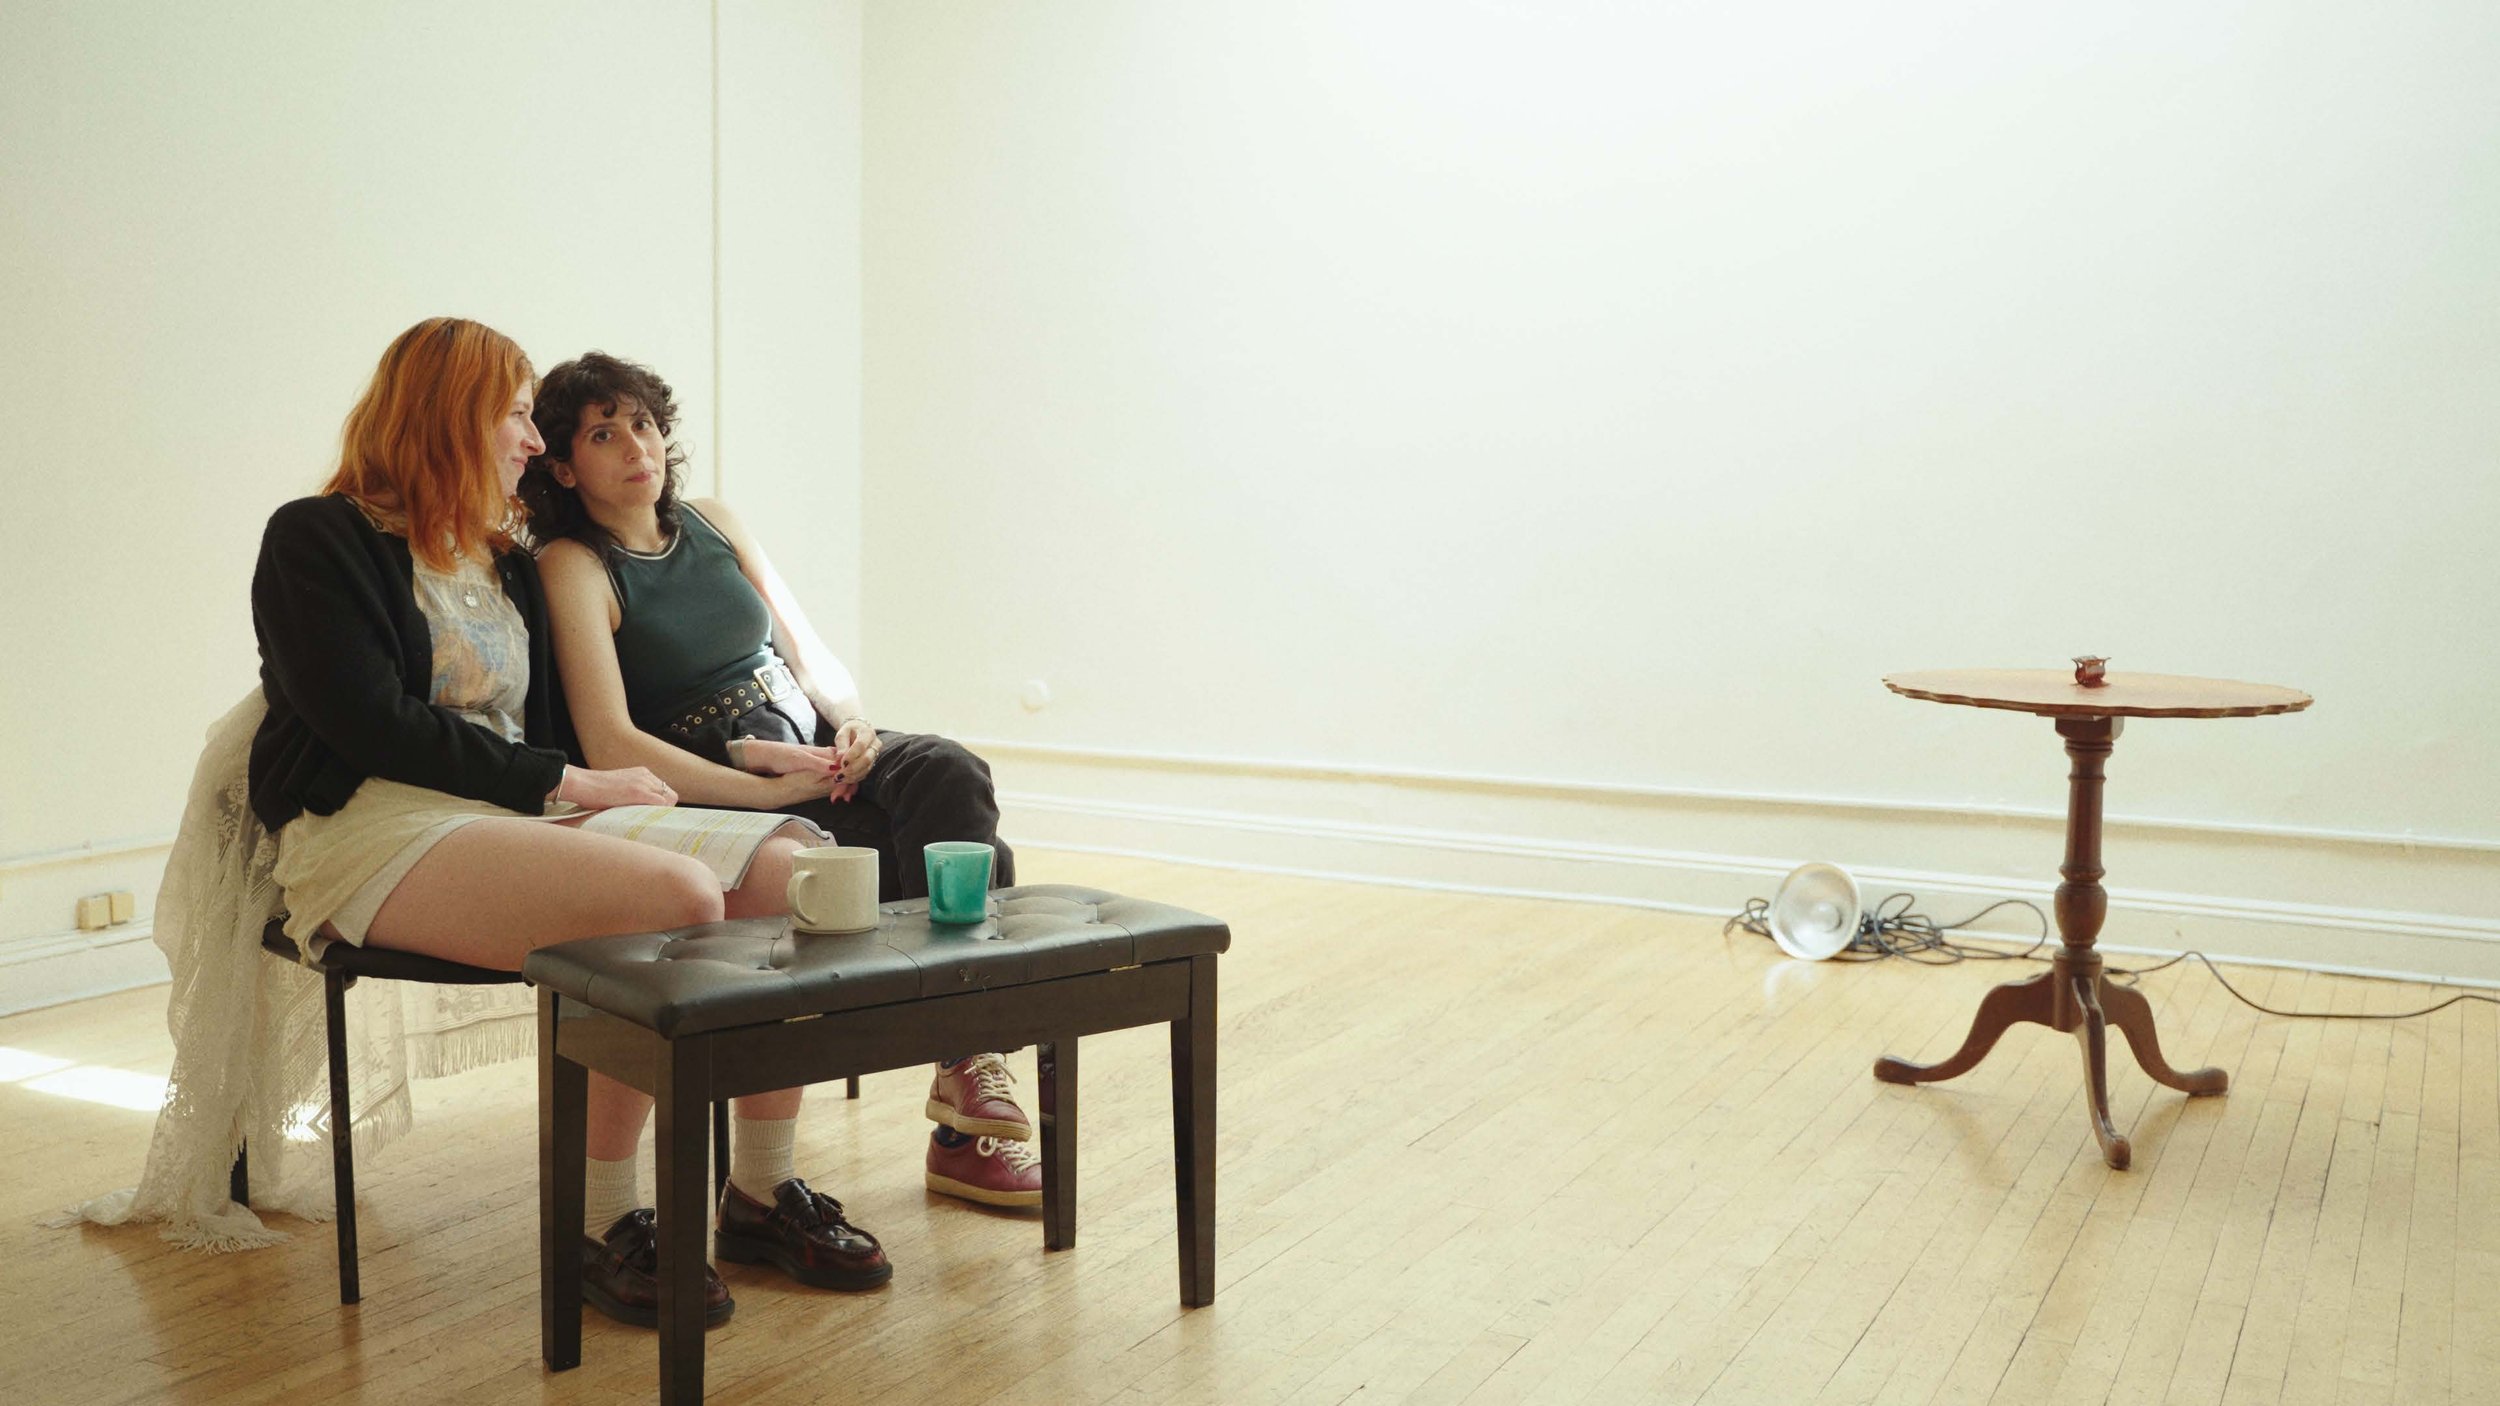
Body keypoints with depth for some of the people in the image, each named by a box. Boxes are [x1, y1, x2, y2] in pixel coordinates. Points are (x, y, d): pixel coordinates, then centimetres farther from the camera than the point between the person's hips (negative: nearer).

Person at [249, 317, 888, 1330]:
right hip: (374, 830, -7)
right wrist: (564, 783, -13)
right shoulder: (317, 541, 1)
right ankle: (605, 1226, -19)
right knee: (677, 897, -32)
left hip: (513, 816, 7)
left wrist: (603, 788, 1)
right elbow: (372, 724, -11)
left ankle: (761, 1191, -4)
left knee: (785, 867, -14)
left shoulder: (508, 564, 25)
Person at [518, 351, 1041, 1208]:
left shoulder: (713, 524, 15)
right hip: (716, 788, -6)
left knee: (950, 774, -27)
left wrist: (852, 722, -6)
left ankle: (971, 1100, -28)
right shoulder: (574, 566, -4)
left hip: (812, 750, 6)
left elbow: (811, 655, 17)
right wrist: (769, 789, -22)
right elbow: (612, 746, -16)